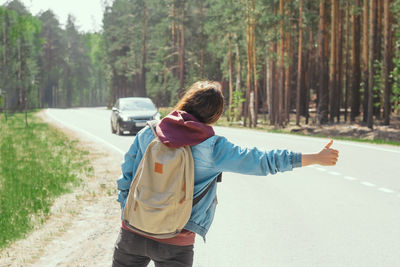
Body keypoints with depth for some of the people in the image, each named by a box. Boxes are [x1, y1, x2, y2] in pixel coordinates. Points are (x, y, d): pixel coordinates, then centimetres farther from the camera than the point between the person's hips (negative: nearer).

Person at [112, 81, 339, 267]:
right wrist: (317, 158, 2)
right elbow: (264, 161, -6)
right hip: (176, 243, -2)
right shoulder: (214, 148, -10)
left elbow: (126, 179, 5)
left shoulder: (148, 133, -2)